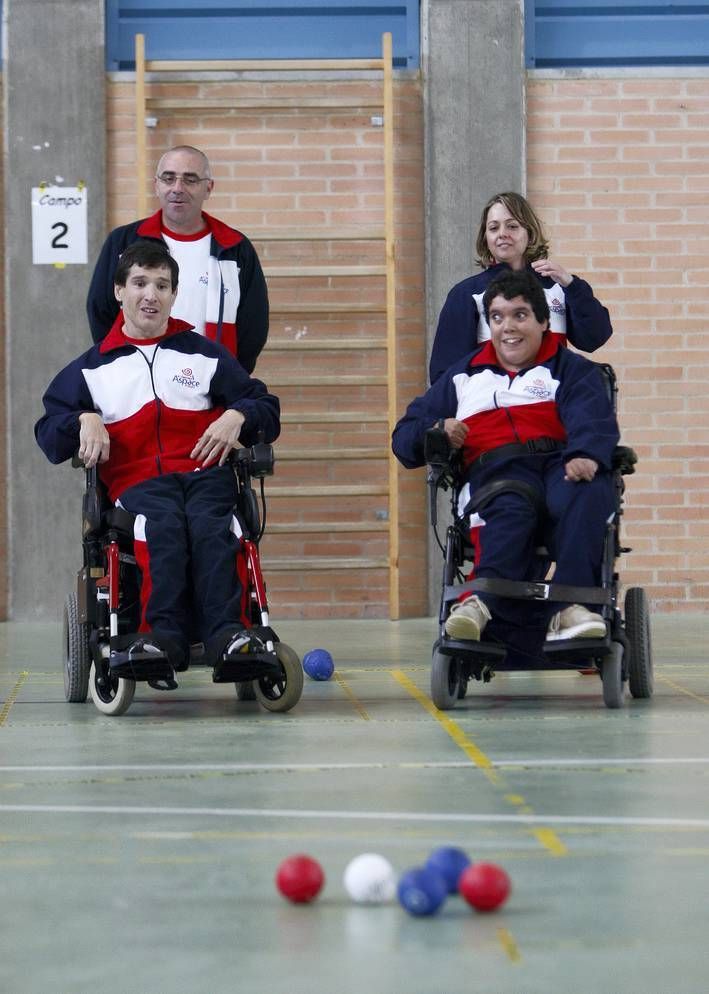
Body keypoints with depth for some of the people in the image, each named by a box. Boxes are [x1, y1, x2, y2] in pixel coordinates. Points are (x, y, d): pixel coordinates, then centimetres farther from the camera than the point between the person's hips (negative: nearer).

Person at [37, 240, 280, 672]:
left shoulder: (205, 354, 23)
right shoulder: (94, 367, 22)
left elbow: (265, 407, 19)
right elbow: (49, 432, 16)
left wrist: (237, 416, -4)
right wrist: (84, 421, -6)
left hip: (205, 470, 1)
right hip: (136, 479, 0)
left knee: (209, 525, -36)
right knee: (164, 524, -37)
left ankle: (226, 632, -50)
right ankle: (166, 634, -51)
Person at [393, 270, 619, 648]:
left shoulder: (571, 369, 24)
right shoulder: (463, 377, 32)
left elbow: (592, 418, 2)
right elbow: (405, 436, 28)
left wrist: (587, 454, -23)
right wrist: (435, 431, 2)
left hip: (559, 462, 0)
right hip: (497, 471, 0)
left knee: (587, 492, -38)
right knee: (510, 509, -37)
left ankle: (569, 608, -48)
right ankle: (482, 602, -62)